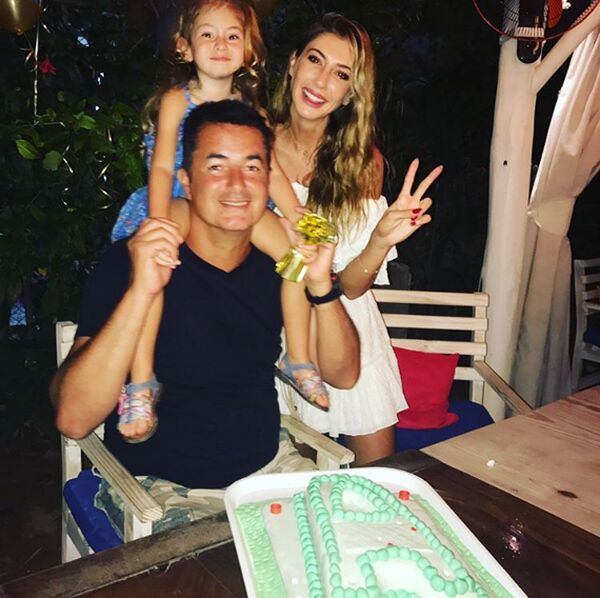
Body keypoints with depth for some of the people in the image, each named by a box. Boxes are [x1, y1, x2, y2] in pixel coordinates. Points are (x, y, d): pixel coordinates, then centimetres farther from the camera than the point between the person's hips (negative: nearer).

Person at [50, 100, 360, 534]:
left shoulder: (279, 260, -1)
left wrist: (321, 285, -18)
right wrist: (141, 291, -35)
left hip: (270, 464, 6)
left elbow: (343, 375, -1)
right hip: (163, 486, -5)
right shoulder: (129, 262, -15)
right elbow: (73, 419, -24)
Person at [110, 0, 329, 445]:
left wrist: (300, 219, -9)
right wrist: (158, 226, -30)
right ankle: (142, 383, -30)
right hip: (180, 205, -4)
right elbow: (162, 167, -13)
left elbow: (271, 169, 6)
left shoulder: (250, 107, 10)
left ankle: (299, 360, -3)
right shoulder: (176, 99, -2)